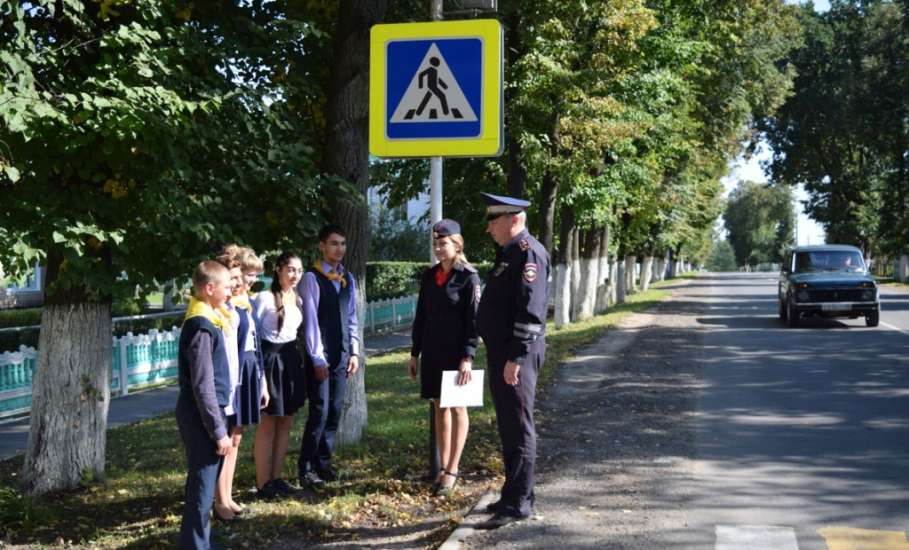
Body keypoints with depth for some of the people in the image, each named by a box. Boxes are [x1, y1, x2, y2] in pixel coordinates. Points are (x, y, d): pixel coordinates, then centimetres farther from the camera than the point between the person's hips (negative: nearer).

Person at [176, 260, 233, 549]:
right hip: (202, 418, -9)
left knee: (203, 484, 16)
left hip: (201, 416, 9)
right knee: (202, 488, -3)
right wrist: (218, 430, -18)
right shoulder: (202, 327, -19)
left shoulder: (205, 320, 10)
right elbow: (203, 386, -20)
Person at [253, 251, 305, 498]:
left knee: (286, 423, 11)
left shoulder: (297, 299, 9)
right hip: (270, 359, -7)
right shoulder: (265, 298, -13)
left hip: (291, 359, 7)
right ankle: (263, 483, 9)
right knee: (268, 424, 1)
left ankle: (276, 477, 21)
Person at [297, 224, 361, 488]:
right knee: (320, 412, -7)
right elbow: (310, 320, -10)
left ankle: (323, 462, 18)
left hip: (342, 355, 6)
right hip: (320, 356, -6)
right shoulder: (312, 278, -7)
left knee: (335, 411, 8)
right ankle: (305, 468, 2)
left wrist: (354, 352, 7)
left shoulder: (348, 279, 12)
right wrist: (317, 358, -13)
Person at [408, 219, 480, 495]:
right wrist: (414, 353, 10)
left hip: (456, 352, -5)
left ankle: (452, 470, 6)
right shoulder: (429, 276, 8)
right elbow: (421, 316, 12)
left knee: (457, 408, 2)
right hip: (432, 352, 6)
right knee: (439, 408, 9)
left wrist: (467, 358, -18)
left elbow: (473, 320, -12)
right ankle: (443, 468, 15)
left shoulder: (468, 277, -9)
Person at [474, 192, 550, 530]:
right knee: (508, 426, 16)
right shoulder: (508, 253, 17)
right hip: (501, 353, 10)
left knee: (518, 429, -5)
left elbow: (530, 311, -23)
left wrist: (515, 358, -25)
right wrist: (499, 356, 19)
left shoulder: (528, 252, -15)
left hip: (515, 357, -10)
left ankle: (517, 505, -1)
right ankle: (517, 495, 26)